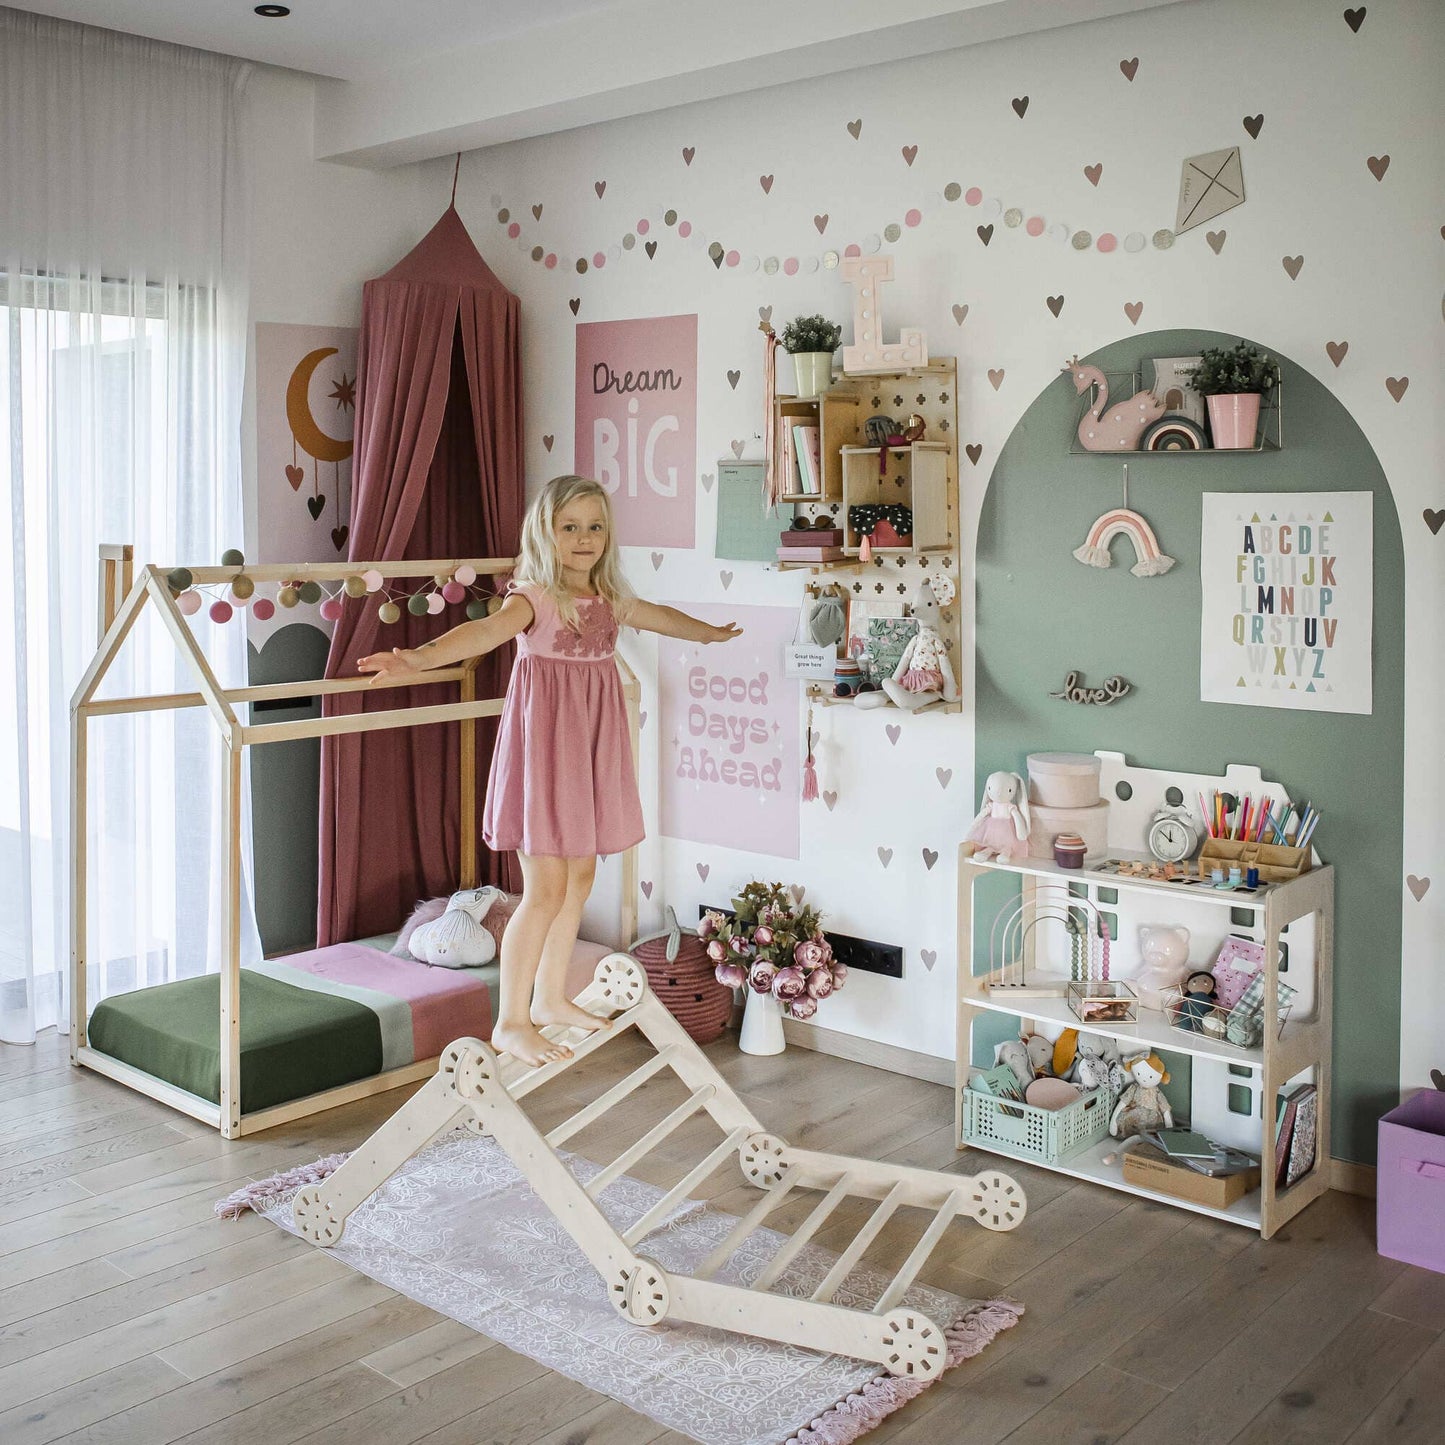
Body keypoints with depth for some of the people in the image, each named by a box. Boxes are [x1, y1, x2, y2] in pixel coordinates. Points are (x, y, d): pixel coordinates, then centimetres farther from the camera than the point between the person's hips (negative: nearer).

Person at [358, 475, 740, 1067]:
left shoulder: (609, 600, 8)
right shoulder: (534, 597, -14)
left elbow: (660, 617, 29)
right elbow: (488, 629, -34)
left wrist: (712, 633, 46)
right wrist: (418, 657, -53)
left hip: (592, 745, 8)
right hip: (545, 744, -8)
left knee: (580, 876, 15)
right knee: (546, 890, -7)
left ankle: (550, 998, 31)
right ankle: (510, 1023, 5)